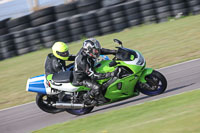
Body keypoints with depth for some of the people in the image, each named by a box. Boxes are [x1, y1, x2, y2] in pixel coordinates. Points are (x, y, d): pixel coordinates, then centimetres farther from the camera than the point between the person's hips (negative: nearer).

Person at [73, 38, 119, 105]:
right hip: (81, 79, -9)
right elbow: (93, 76, -37)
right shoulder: (83, 61, -38)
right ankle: (86, 98, -1)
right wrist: (111, 74, -43)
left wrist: (113, 51, -11)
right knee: (97, 88, -31)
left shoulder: (85, 50, -14)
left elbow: (101, 50, 1)